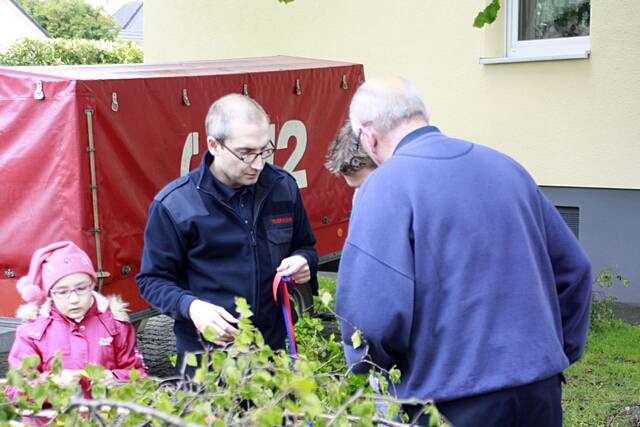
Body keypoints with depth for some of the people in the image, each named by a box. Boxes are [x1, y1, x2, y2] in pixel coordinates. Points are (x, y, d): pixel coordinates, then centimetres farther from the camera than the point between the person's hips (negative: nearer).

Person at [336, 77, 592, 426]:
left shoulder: (385, 185, -12)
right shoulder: (505, 165, 6)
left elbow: (374, 312, -21)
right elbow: (574, 270, 11)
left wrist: (365, 368, -2)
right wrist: (558, 355, 20)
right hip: (541, 389, 6)